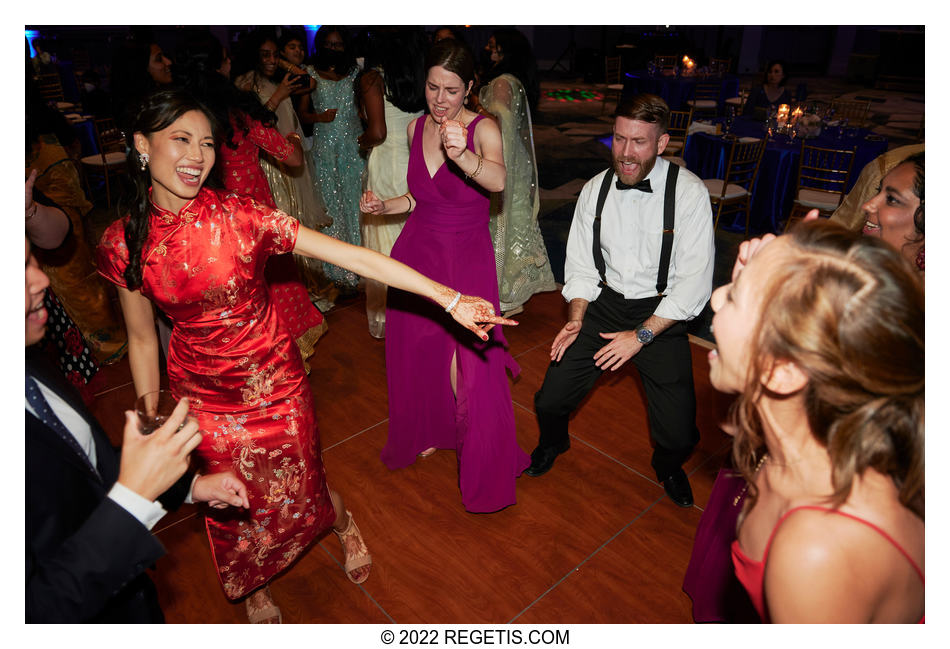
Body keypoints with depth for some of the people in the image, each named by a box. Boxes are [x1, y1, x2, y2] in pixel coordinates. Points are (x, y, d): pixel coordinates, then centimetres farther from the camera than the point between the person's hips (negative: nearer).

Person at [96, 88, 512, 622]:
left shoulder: (241, 216, -18)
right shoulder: (123, 243, -10)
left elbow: (355, 257, -23)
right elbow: (143, 340, 1)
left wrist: (450, 298, -28)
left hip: (277, 383, -2)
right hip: (203, 396, 2)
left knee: (299, 491, 13)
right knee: (233, 504, 18)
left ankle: (344, 523, 53)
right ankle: (255, 589, 53)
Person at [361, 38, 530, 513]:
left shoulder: (483, 129, -12)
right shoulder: (416, 128, 5)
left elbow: (498, 180, -35)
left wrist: (463, 155, -54)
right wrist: (384, 206, 0)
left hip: (467, 259, -5)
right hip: (416, 253, 6)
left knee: (471, 363, -4)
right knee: (417, 351, 16)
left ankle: (485, 471, 20)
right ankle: (429, 432, 44)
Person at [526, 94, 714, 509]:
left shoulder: (689, 193, -13)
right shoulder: (595, 190, -2)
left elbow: (695, 282, -14)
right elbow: (580, 265, 5)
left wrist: (641, 335, -18)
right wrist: (576, 319, -10)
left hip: (660, 312, -2)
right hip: (604, 303, 3)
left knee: (678, 436, -9)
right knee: (550, 400, -6)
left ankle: (668, 467, 30)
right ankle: (553, 443, 33)